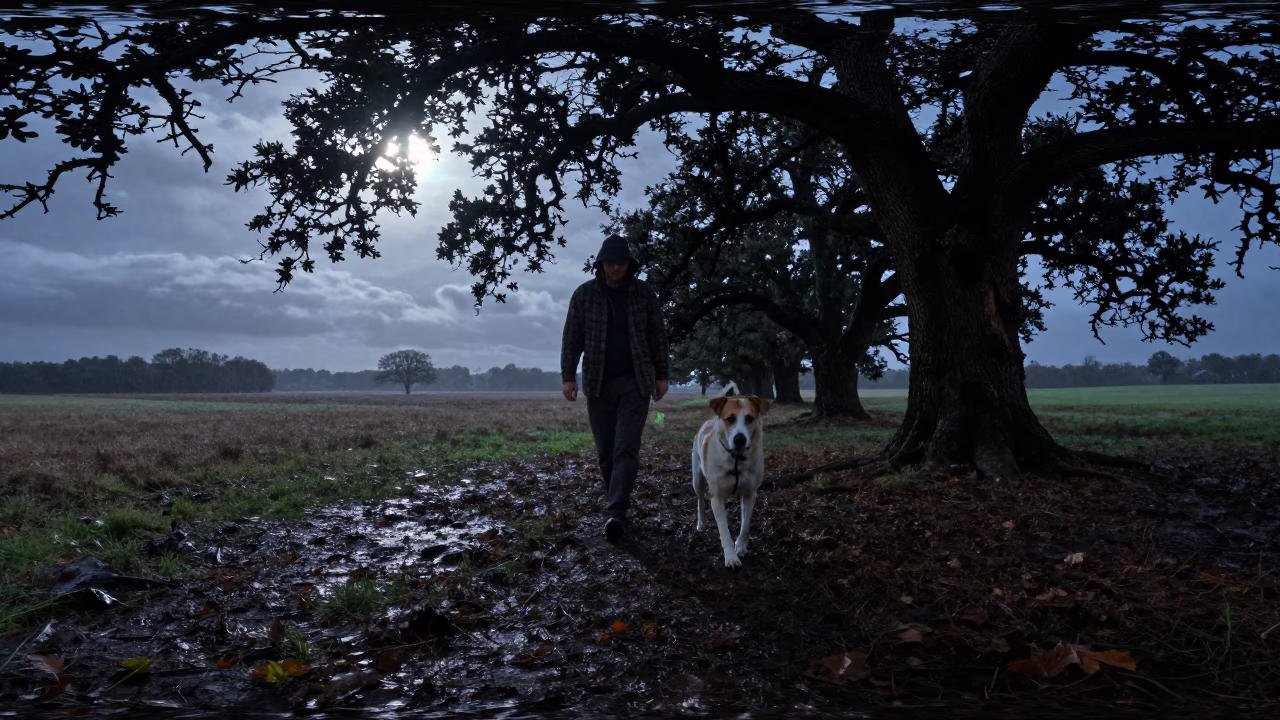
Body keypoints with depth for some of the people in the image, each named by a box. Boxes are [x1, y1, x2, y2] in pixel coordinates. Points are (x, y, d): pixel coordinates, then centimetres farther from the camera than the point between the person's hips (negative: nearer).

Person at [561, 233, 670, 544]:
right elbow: (571, 338, 2)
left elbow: (658, 336, 6)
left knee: (626, 448, -11)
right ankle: (616, 502, 23)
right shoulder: (584, 293, 1)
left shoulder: (643, 292, 2)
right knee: (605, 450, 7)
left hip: (635, 381, -1)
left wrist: (662, 375, 2)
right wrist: (568, 376, -6)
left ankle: (615, 514, -15)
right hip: (598, 382, 1)